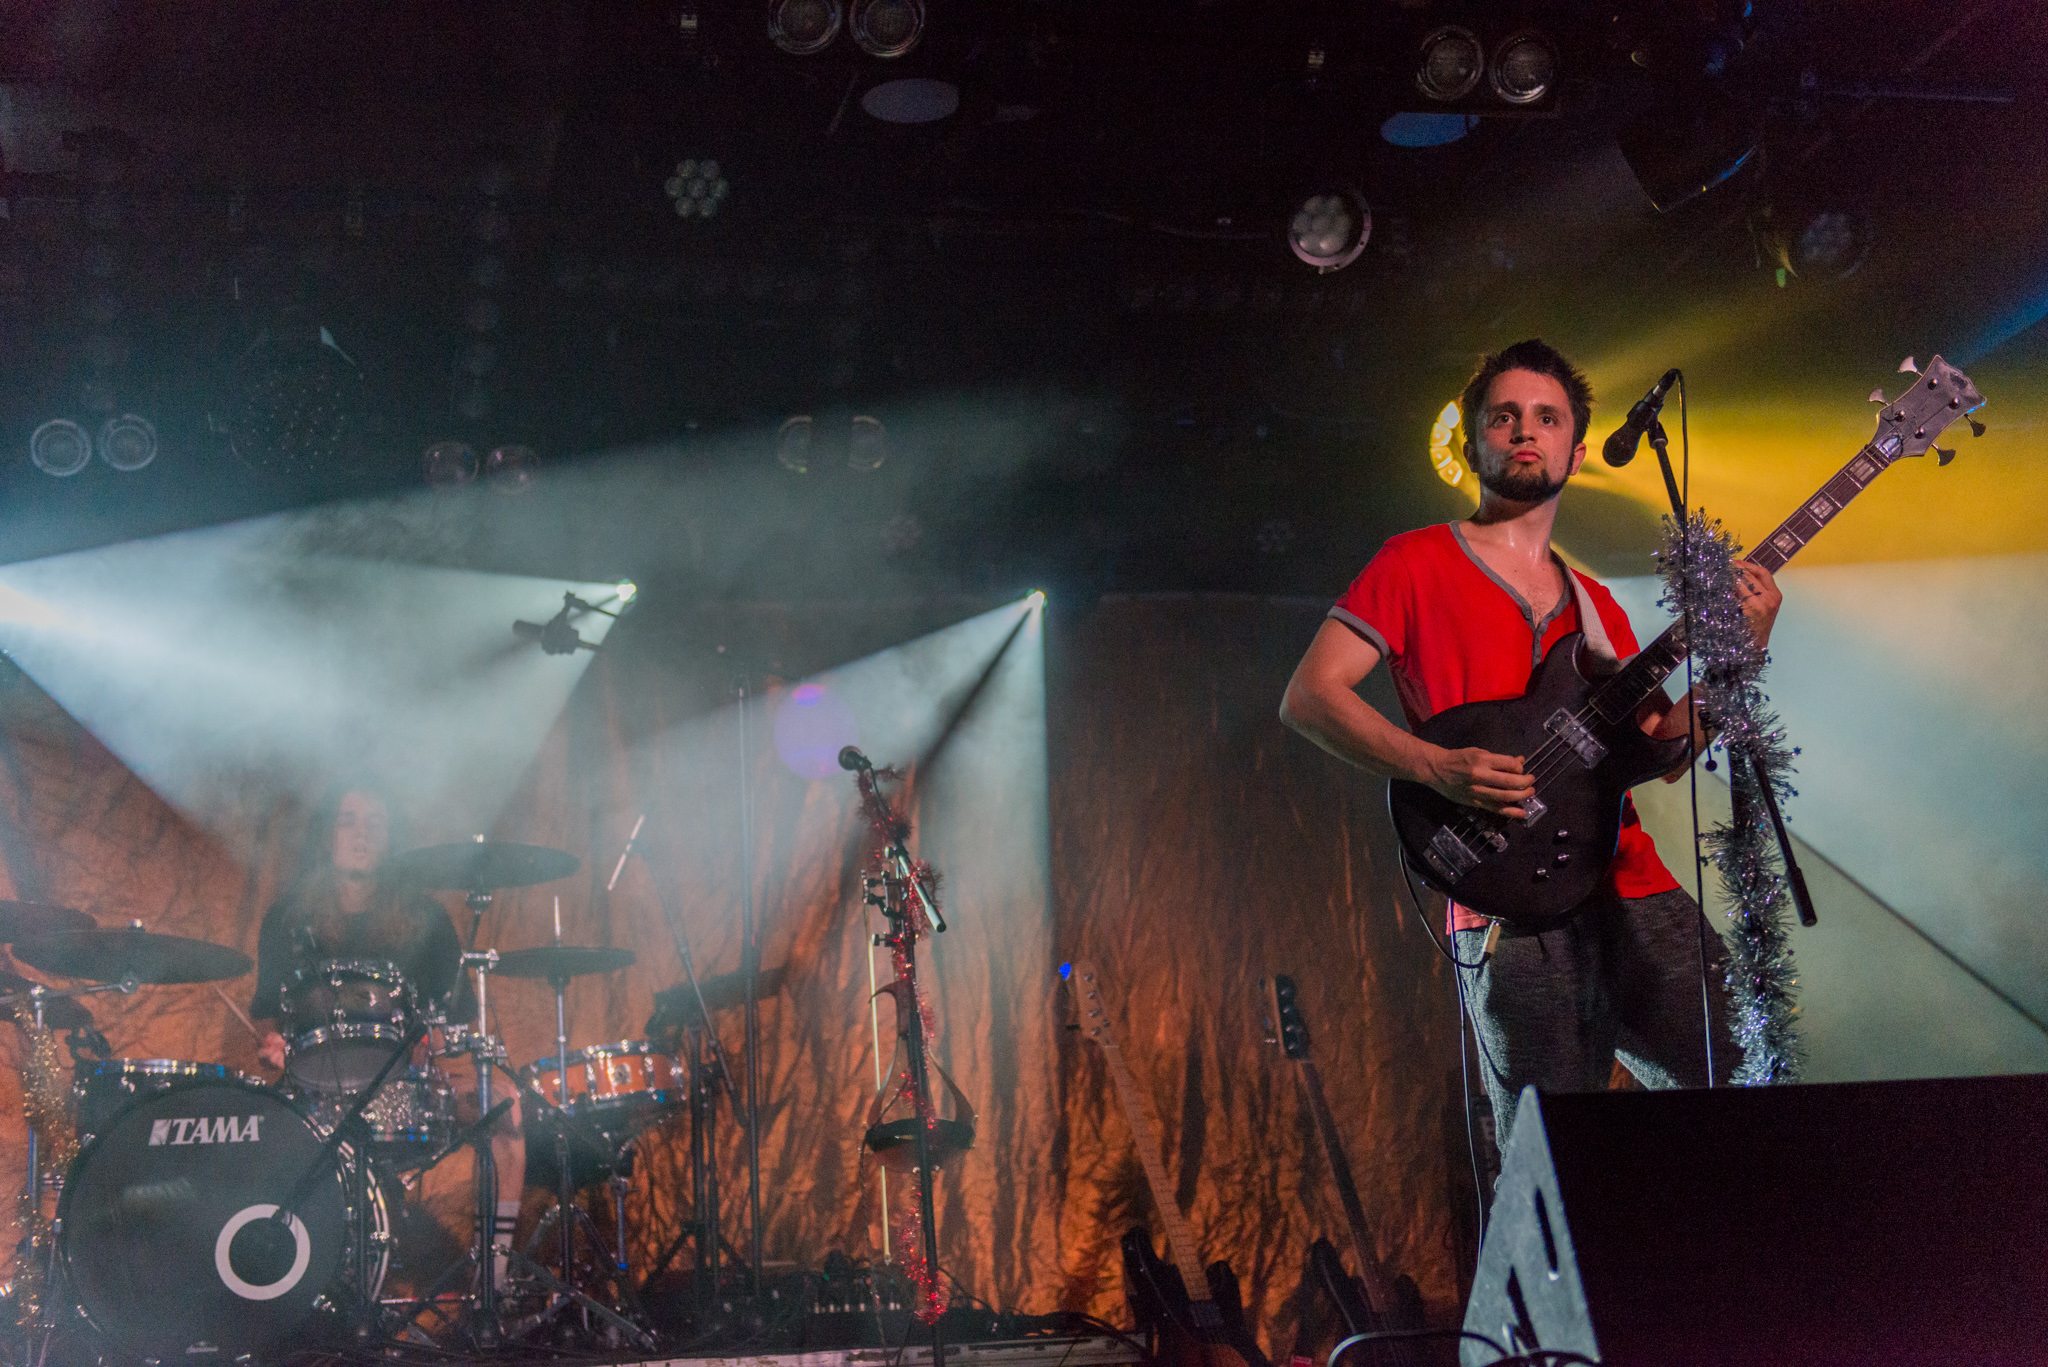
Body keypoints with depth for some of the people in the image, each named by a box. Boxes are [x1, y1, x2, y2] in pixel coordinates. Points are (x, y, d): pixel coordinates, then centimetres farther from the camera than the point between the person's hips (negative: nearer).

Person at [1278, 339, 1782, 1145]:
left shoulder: (1595, 606, 23)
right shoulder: (1418, 564, 6)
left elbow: (1667, 752, 18)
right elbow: (1308, 697, -3)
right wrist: (1438, 768, -14)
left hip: (1633, 888, 5)